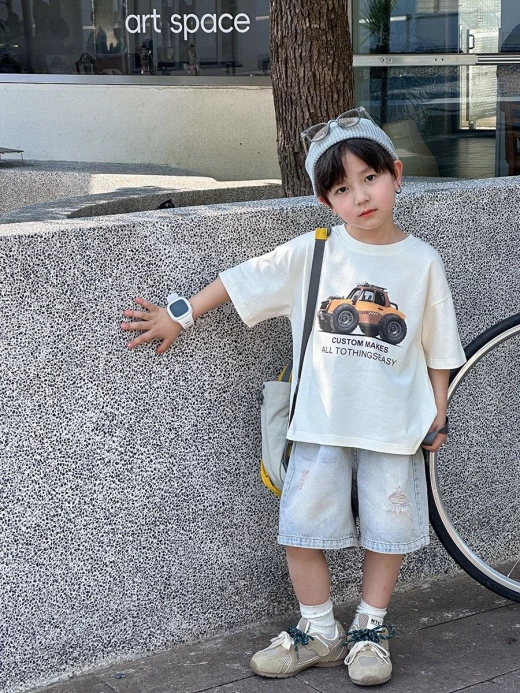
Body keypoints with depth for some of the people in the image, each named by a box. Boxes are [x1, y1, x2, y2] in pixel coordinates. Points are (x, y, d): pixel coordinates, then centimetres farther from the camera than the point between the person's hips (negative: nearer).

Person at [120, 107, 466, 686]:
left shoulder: (422, 262, -1)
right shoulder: (311, 253, -4)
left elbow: (438, 347, 6)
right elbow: (239, 280, 3)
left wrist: (439, 415, 5)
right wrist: (179, 316, 4)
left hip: (395, 425, 0)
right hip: (321, 421, 0)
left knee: (388, 531, 7)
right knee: (301, 529, 1)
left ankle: (370, 629, 30)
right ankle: (319, 633, 22)